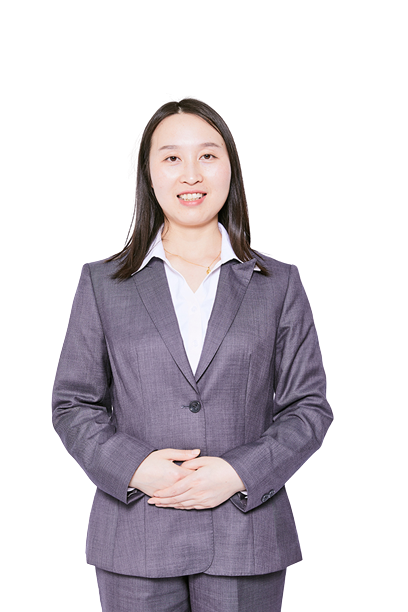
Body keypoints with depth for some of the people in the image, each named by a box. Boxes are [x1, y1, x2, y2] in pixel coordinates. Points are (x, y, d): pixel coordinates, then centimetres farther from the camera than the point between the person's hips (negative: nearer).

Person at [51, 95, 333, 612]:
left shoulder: (279, 283, 4)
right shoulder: (102, 283, 5)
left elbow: (309, 406, 3)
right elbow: (72, 404, 5)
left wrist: (239, 473, -11)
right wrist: (133, 467, -12)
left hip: (247, 537, 0)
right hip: (135, 537, 0)